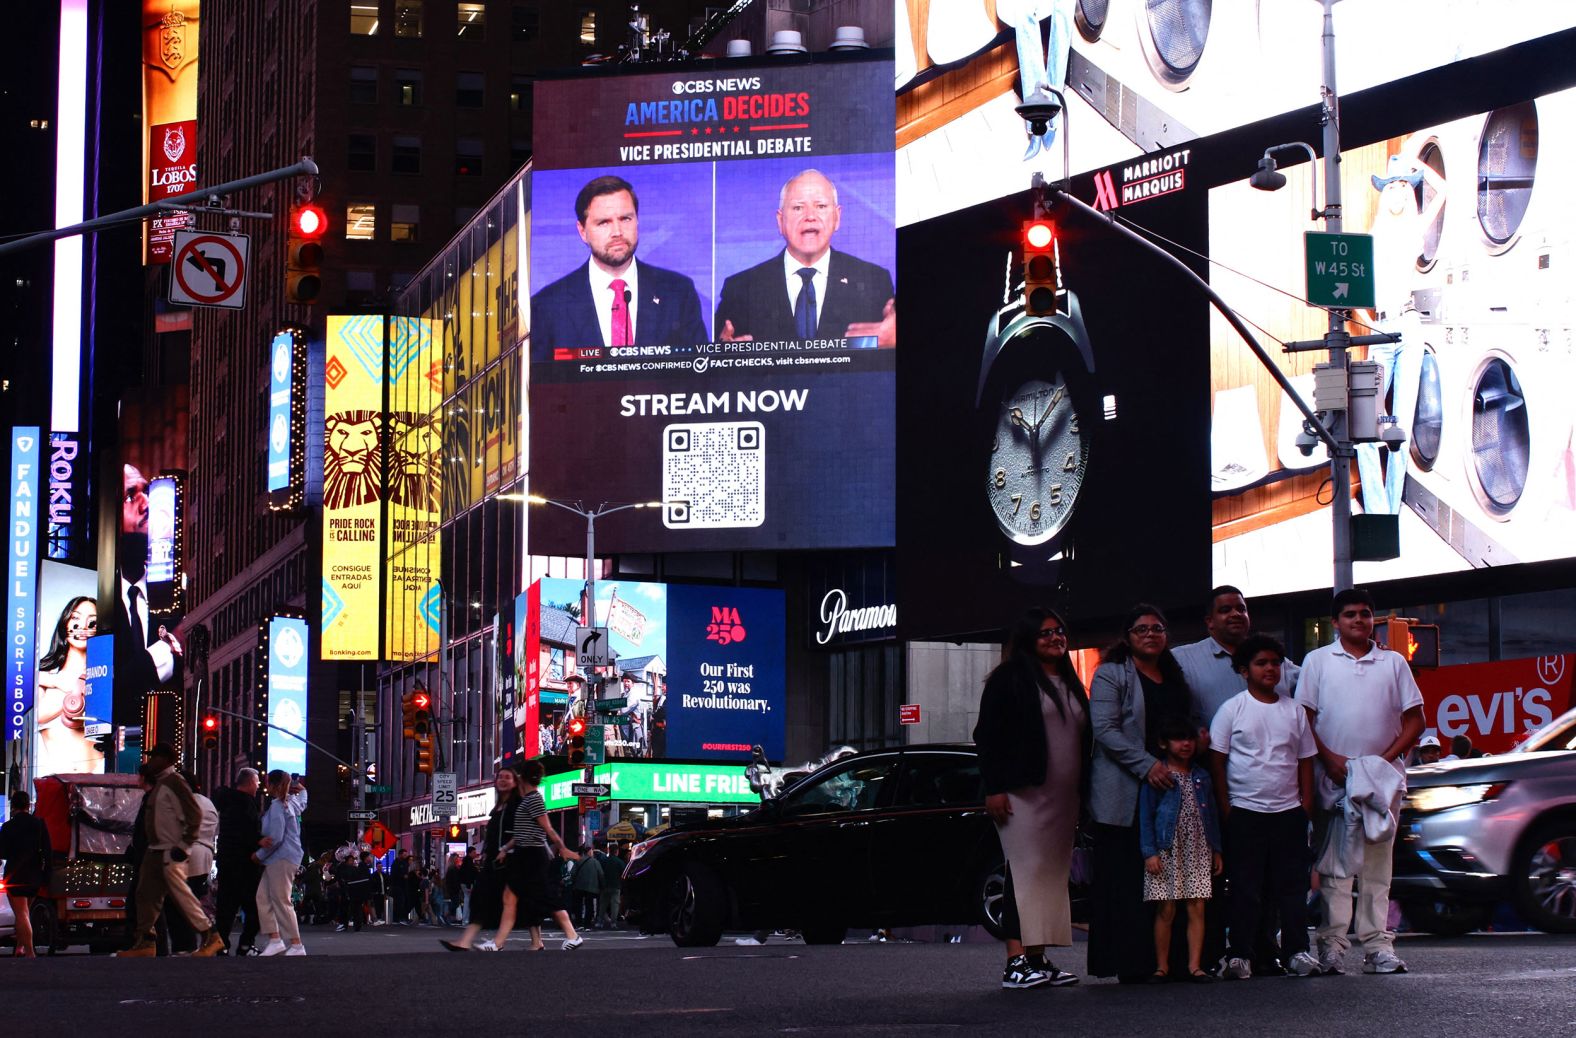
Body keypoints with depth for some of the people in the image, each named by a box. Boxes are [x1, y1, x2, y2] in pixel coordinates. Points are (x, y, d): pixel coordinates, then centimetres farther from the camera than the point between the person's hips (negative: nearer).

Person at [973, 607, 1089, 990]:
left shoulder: (1070, 685, 20)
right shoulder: (1009, 679, -2)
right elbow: (987, 736, -7)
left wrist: (1081, 794, 20)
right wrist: (994, 788, -15)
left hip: (1062, 798, 8)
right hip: (1023, 796, -8)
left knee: (1052, 875, 7)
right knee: (1026, 872, -14)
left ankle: (1038, 958, 11)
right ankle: (1016, 962, -18)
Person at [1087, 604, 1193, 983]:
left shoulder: (1175, 678, 21)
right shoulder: (1111, 674, 0)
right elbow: (1105, 729, -12)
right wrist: (1146, 764, -20)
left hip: (1168, 789, 6)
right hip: (1124, 795, -6)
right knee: (1126, 880, -8)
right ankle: (1131, 965, -7)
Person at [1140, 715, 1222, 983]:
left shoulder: (1201, 777, 13)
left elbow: (1211, 815, 18)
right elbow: (1145, 816, -4)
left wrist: (1216, 850, 14)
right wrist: (1149, 852, -11)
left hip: (1197, 851, 4)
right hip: (1166, 851, -4)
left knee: (1197, 908, 0)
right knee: (1166, 910, -2)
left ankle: (1194, 965, 3)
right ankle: (1162, 966, 6)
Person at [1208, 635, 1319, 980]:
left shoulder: (1294, 711, 9)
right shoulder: (1232, 709, 0)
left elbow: (1306, 762, 13)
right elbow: (1217, 761, -1)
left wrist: (1306, 808, 4)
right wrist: (1226, 810, -6)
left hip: (1289, 812, 3)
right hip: (1245, 812, -3)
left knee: (1293, 885, 3)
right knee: (1245, 887, -2)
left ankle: (1296, 952, 7)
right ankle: (1240, 955, 0)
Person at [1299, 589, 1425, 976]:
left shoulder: (1393, 663, 11)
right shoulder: (1318, 661, 7)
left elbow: (1414, 721, 9)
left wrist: (1386, 759, -5)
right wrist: (1331, 760, -10)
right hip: (1334, 779, -2)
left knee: (1378, 864, 2)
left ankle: (1378, 945, 2)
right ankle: (1332, 944, -4)